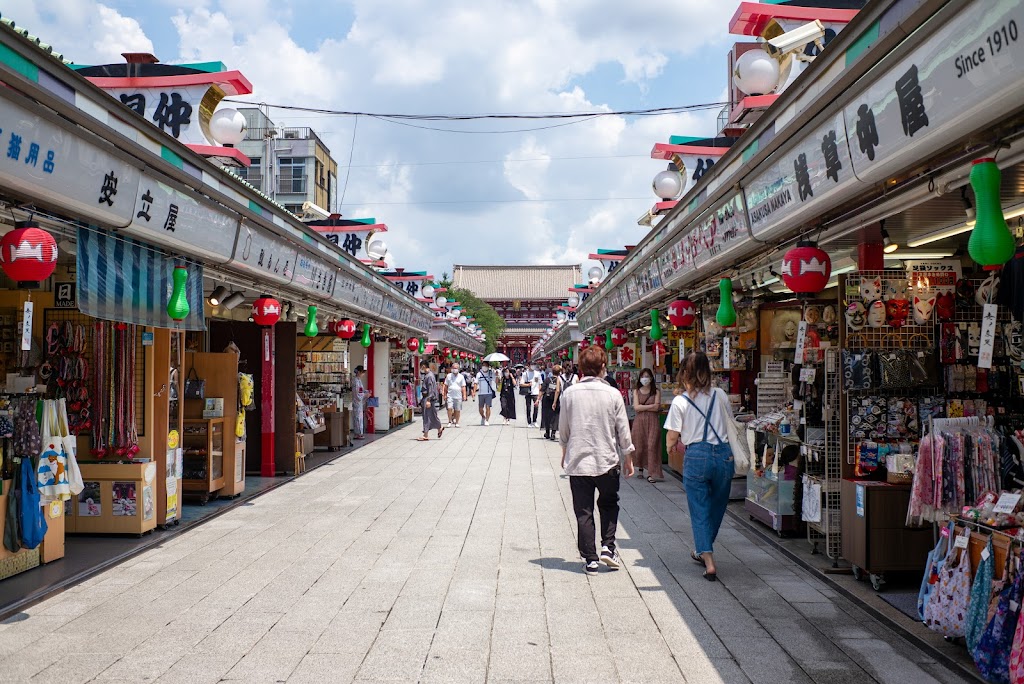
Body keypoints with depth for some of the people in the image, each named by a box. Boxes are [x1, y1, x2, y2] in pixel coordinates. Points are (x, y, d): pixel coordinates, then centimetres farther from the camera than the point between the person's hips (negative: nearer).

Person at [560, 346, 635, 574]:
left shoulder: (569, 393, -5)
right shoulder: (613, 394, -8)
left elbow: (563, 429, 5)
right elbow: (623, 430, -3)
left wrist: (565, 452, 22)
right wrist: (628, 458, 10)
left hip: (578, 462, 0)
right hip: (607, 461, 0)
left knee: (583, 512, 7)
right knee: (609, 504, 20)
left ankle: (590, 559, 8)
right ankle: (608, 547, 7)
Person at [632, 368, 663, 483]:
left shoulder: (656, 391, 5)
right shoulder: (636, 391, 9)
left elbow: (656, 407, -7)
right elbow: (636, 407, -4)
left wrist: (642, 407, -5)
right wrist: (651, 406, -7)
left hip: (652, 422, -1)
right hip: (639, 421, 1)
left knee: (652, 446, -8)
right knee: (640, 446, 3)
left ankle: (652, 474, -7)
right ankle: (640, 467, 27)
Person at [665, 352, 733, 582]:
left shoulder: (680, 401, -5)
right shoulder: (720, 395, 4)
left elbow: (672, 437, -5)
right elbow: (731, 425, 12)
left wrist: (672, 445, 17)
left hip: (696, 456, -3)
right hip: (724, 454, 3)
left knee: (699, 510, 6)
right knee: (717, 507, 20)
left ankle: (709, 561, -3)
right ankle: (703, 551, 35)